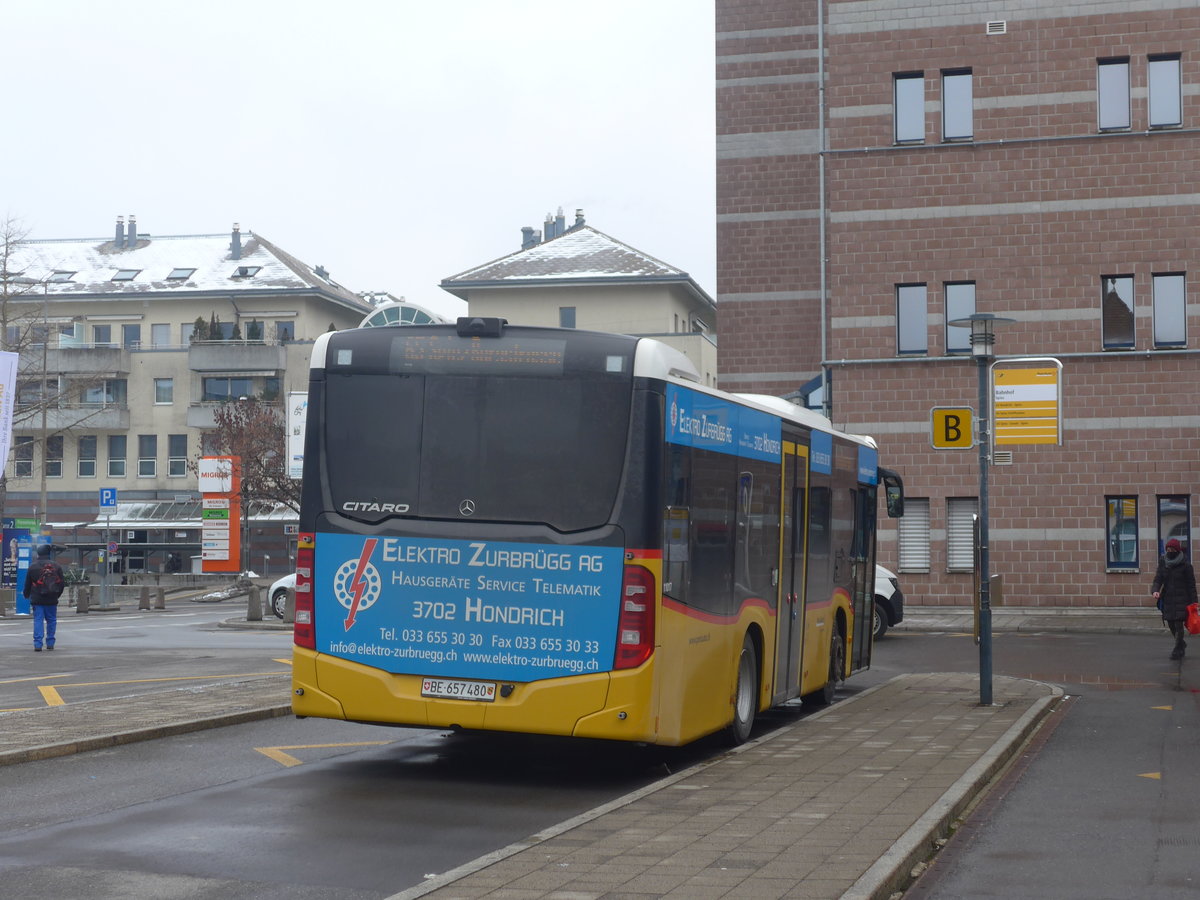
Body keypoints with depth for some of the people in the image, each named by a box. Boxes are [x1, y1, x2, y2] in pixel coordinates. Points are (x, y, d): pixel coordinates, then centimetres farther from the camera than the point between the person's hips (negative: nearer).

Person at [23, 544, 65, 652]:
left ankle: (38, 644, -9)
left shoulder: (33, 566, -3)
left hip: (37, 599, -1)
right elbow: (61, 583, 7)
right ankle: (50, 643, 11)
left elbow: (27, 583, 4)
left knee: (38, 620, 0)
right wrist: (57, 595, 20)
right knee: (51, 620, 10)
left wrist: (26, 594, 21)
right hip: (52, 600, 1)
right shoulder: (56, 566, 2)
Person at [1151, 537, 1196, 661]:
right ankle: (1181, 643, 35)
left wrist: (1193, 603, -7)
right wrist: (1155, 591, -21)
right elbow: (1158, 579, 0)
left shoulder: (1185, 565, -7)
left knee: (1178, 624, -9)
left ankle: (1178, 650, 3)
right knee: (1170, 624, 10)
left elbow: (1191, 585, -4)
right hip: (1168, 598, 5)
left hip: (1181, 599, -4)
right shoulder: (1163, 563, 5)